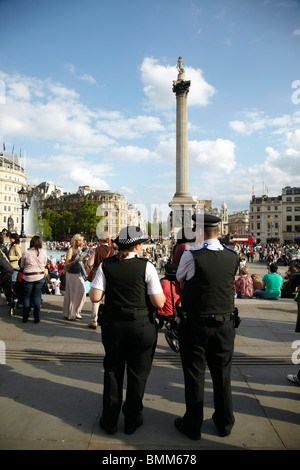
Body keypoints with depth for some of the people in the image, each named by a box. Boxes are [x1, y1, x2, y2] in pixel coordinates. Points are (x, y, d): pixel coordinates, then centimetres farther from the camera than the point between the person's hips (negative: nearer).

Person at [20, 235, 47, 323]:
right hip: (40, 277, 1)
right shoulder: (44, 252, -6)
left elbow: (22, 265, 3)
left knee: (26, 297, 13)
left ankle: (25, 318, 18)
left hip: (28, 277, -1)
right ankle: (36, 318, 12)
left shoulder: (26, 253, -10)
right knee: (37, 297, 9)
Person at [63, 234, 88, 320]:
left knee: (81, 292, 8)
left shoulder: (79, 250, 8)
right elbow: (66, 265, -18)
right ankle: (69, 314, 15)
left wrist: (84, 257, 14)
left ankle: (75, 312, 22)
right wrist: (74, 261, -33)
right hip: (71, 274, -8)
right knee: (71, 294, 1)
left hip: (78, 274, 8)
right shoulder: (71, 250, -14)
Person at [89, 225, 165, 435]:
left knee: (113, 371, 20)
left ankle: (110, 420, 34)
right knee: (137, 374, 17)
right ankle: (132, 420, 34)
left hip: (112, 325, 3)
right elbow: (159, 302, -15)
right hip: (141, 327, -2)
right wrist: (161, 291, 6)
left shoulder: (106, 265, -6)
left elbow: (95, 297, -8)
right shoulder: (146, 266, -13)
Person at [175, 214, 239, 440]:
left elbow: (179, 279, 0)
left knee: (195, 375, 12)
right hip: (225, 324, 4)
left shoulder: (191, 256, -17)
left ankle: (193, 425, 27)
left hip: (196, 324, -4)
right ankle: (225, 423, 35)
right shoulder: (233, 256, -5)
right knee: (222, 374, 19)